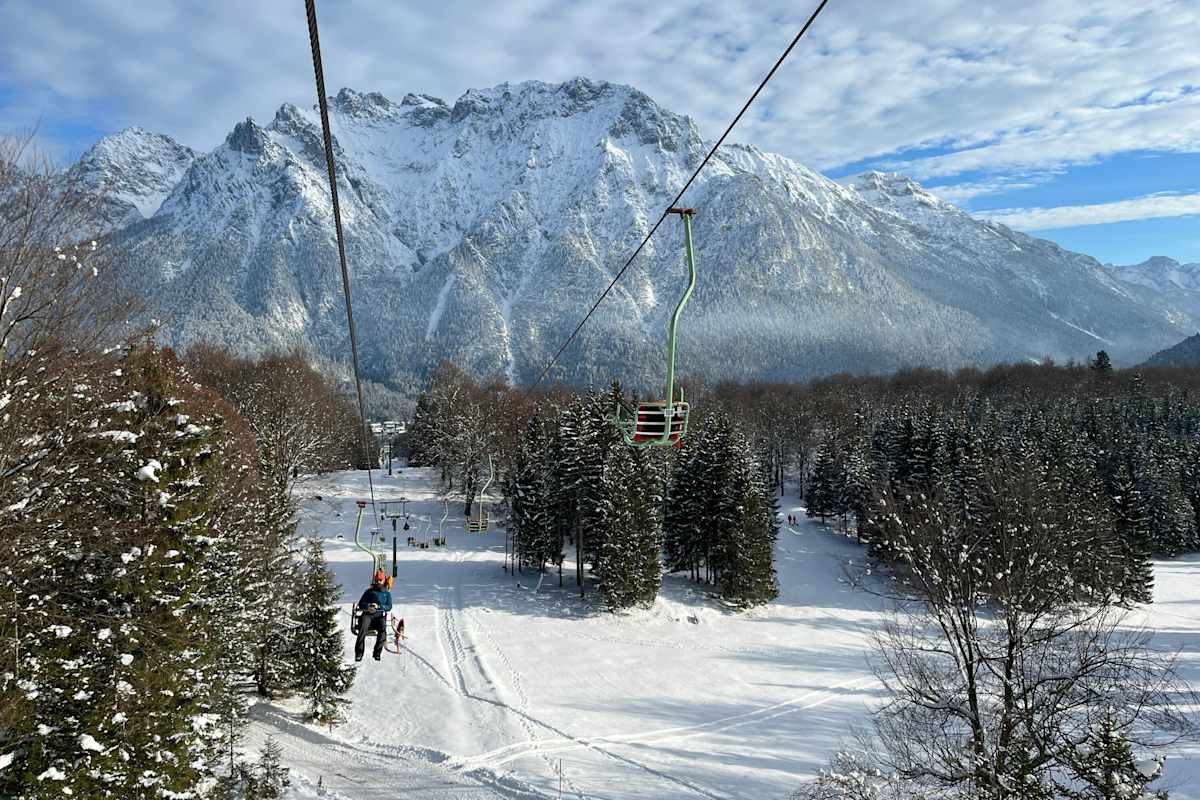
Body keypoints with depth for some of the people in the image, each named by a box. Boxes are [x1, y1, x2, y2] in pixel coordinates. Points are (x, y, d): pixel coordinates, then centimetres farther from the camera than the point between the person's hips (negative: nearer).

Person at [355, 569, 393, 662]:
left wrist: (378, 606, -8)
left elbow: (389, 607, 9)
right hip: (368, 614, 0)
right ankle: (359, 653, -34)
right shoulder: (369, 592, 23)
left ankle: (377, 652, -29)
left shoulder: (387, 593, 22)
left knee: (383, 629, -33)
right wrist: (368, 606, -7)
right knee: (363, 628, -32)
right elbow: (360, 603, 15)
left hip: (380, 615, 0)